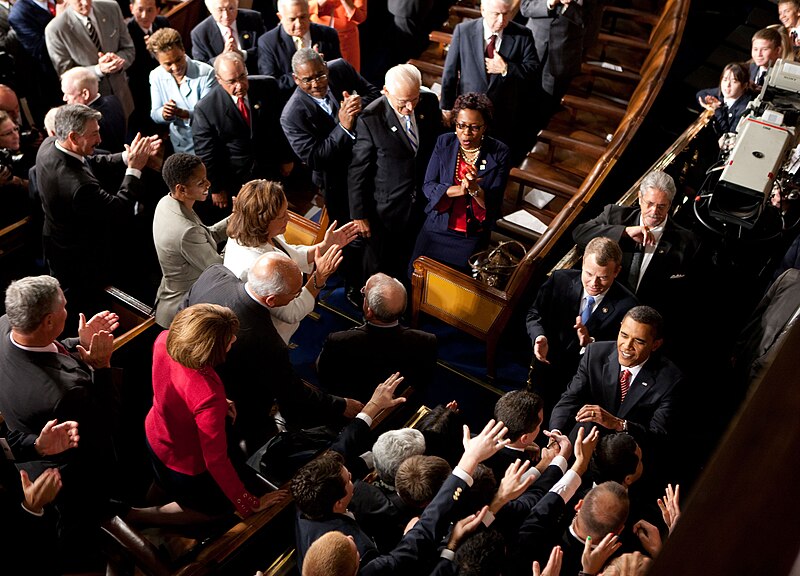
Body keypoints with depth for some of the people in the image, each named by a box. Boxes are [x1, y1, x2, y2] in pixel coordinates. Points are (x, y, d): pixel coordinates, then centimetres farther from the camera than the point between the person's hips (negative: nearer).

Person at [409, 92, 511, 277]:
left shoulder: (499, 153, -10)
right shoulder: (444, 143, -4)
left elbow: (494, 204, -12)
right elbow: (428, 186, -7)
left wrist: (475, 189, -33)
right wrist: (459, 190, -26)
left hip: (473, 236, -2)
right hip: (438, 226, 2)